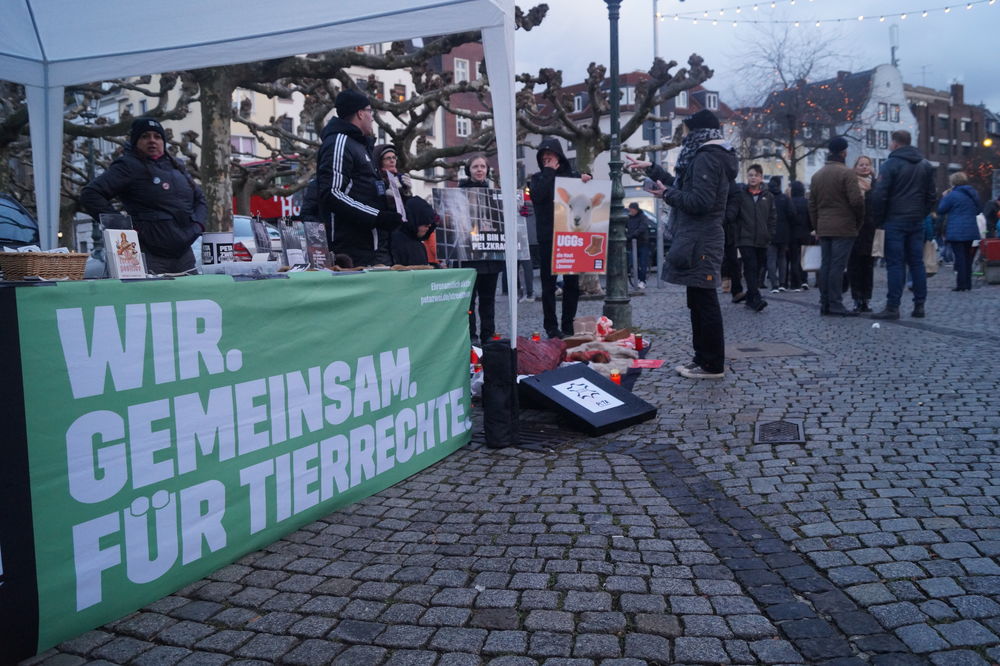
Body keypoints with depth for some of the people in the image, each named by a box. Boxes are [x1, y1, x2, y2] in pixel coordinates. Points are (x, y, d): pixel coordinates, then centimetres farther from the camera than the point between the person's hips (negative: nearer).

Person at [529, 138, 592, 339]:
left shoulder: (573, 176, 12)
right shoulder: (538, 178, 6)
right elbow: (537, 195, -14)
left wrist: (586, 183, -6)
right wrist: (548, 172, -9)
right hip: (548, 238, -2)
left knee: (572, 282, 6)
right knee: (549, 283, 1)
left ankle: (568, 325, 15)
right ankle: (551, 326, 7)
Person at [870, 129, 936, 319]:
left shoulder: (891, 164, -8)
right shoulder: (926, 165, 13)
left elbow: (879, 195, -14)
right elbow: (931, 196, 15)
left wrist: (878, 219, -5)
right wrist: (922, 214, 18)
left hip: (895, 220, -6)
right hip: (917, 221, 6)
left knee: (894, 263, -6)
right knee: (917, 263, 8)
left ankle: (893, 307, -9)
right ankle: (919, 305, 9)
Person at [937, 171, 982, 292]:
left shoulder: (952, 195, -11)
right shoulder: (973, 194, 11)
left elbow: (940, 210, -3)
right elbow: (978, 210, 21)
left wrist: (944, 197, 8)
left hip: (956, 232, -6)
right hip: (971, 231, 6)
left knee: (959, 257, -6)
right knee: (968, 257, 13)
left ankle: (961, 284, -8)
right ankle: (968, 284, 16)